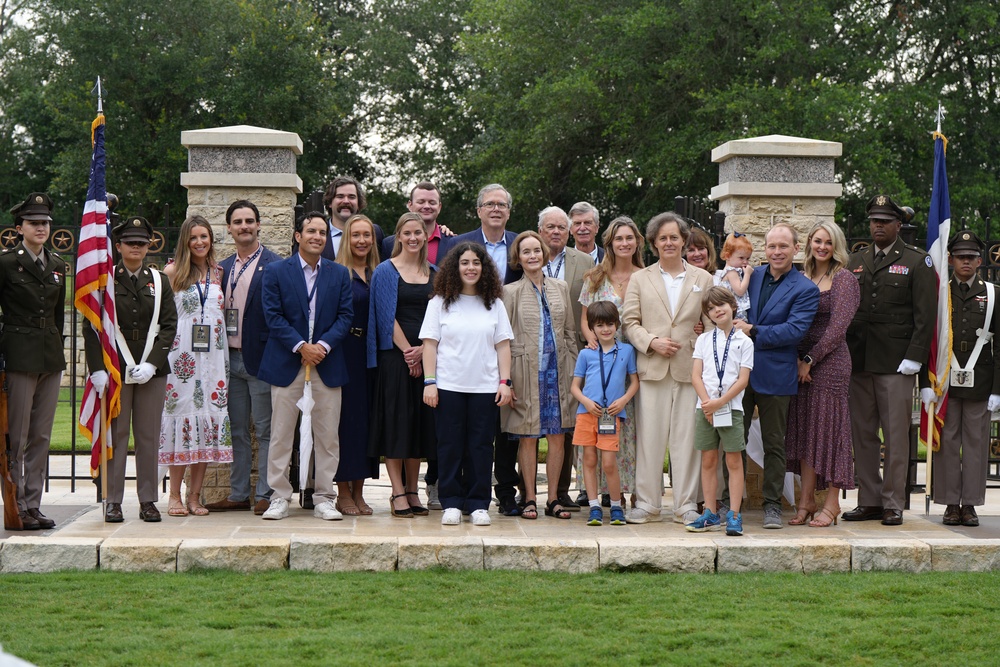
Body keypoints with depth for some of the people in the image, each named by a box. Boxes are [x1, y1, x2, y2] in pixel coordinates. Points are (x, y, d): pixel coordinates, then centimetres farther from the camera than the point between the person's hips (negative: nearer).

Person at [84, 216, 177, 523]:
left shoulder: (159, 282, 10)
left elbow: (169, 326, 5)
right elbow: (92, 328, 1)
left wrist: (152, 364, -8)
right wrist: (97, 370, -9)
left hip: (152, 371, 2)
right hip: (115, 370, -2)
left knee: (149, 437, 4)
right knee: (116, 435, 1)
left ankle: (148, 501, 11)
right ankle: (113, 501, 6)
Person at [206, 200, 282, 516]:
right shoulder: (223, 268, 14)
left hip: (260, 359, -6)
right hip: (231, 357, 6)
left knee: (265, 430, 0)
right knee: (237, 430, 11)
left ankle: (265, 494, 6)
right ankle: (238, 493, 18)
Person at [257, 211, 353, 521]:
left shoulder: (339, 274, 10)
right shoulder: (276, 272, 3)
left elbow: (345, 316, 4)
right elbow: (273, 316, -4)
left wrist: (323, 345, -11)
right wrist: (301, 346, -14)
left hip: (327, 364, 2)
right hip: (286, 364, -2)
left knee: (327, 435, 3)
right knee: (281, 434, 0)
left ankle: (324, 498, 10)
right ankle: (279, 498, 8)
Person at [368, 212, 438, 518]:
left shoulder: (435, 273, 12)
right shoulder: (385, 271, 0)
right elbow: (387, 316, -6)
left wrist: (423, 349, -7)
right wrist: (406, 351, -12)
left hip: (426, 356, 4)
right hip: (394, 355, -4)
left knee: (421, 422, 6)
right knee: (396, 420, -4)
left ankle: (412, 490, 13)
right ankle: (398, 493, 0)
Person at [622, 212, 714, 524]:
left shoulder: (703, 279, 12)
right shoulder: (640, 279, 12)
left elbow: (712, 323, 9)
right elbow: (630, 322, 7)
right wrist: (652, 342, -10)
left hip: (690, 368, 0)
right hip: (652, 369, 0)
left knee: (687, 437, 0)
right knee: (649, 437, 0)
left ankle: (686, 505, 7)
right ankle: (647, 504, 7)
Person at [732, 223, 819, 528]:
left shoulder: (805, 289, -3)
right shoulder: (751, 276, 10)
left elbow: (795, 330, -14)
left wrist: (753, 331, -18)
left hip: (775, 376, -4)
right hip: (740, 371, 4)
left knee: (774, 444, 5)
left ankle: (772, 504, 14)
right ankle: (729, 501, 17)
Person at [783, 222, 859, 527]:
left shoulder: (844, 279, -4)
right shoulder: (802, 279, 14)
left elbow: (838, 327, -11)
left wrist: (810, 360, -13)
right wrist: (797, 358, -2)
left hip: (830, 362, -6)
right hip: (801, 362, 6)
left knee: (829, 426, -3)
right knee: (804, 430, 5)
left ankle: (832, 503, 3)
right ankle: (807, 500, 11)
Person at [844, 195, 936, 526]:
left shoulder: (917, 262, 1)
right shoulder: (855, 261, 15)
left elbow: (925, 315, -4)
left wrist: (913, 359, -11)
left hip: (896, 363, -4)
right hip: (859, 362, 5)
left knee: (895, 436, -2)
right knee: (862, 434, 6)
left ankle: (893, 504, 4)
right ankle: (869, 501, 14)